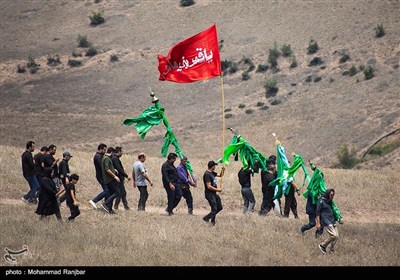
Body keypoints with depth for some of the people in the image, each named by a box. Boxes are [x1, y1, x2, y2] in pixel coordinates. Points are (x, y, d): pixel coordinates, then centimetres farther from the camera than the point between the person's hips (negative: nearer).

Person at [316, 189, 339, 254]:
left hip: (333, 221, 8)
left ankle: (332, 251, 11)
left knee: (336, 237, 0)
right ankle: (323, 246, 0)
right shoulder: (321, 201, -5)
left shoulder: (330, 201, 19)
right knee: (334, 236, -18)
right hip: (326, 222, -8)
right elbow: (318, 213, -6)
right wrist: (318, 223, -12)